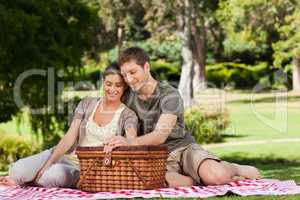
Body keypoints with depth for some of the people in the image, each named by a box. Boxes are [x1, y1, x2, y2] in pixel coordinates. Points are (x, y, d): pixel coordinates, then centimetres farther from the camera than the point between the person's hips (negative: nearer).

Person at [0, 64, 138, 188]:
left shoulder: (128, 115, -3)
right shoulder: (87, 104, 5)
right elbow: (69, 137, -2)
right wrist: (47, 165, -13)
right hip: (67, 156, 3)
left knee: (56, 174, -36)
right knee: (18, 170, -22)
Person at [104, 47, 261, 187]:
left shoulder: (170, 95, -11)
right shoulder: (127, 98, 6)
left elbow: (161, 135, -25)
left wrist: (130, 142, -42)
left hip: (183, 147, -2)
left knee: (217, 176, -33)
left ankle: (234, 169, 6)